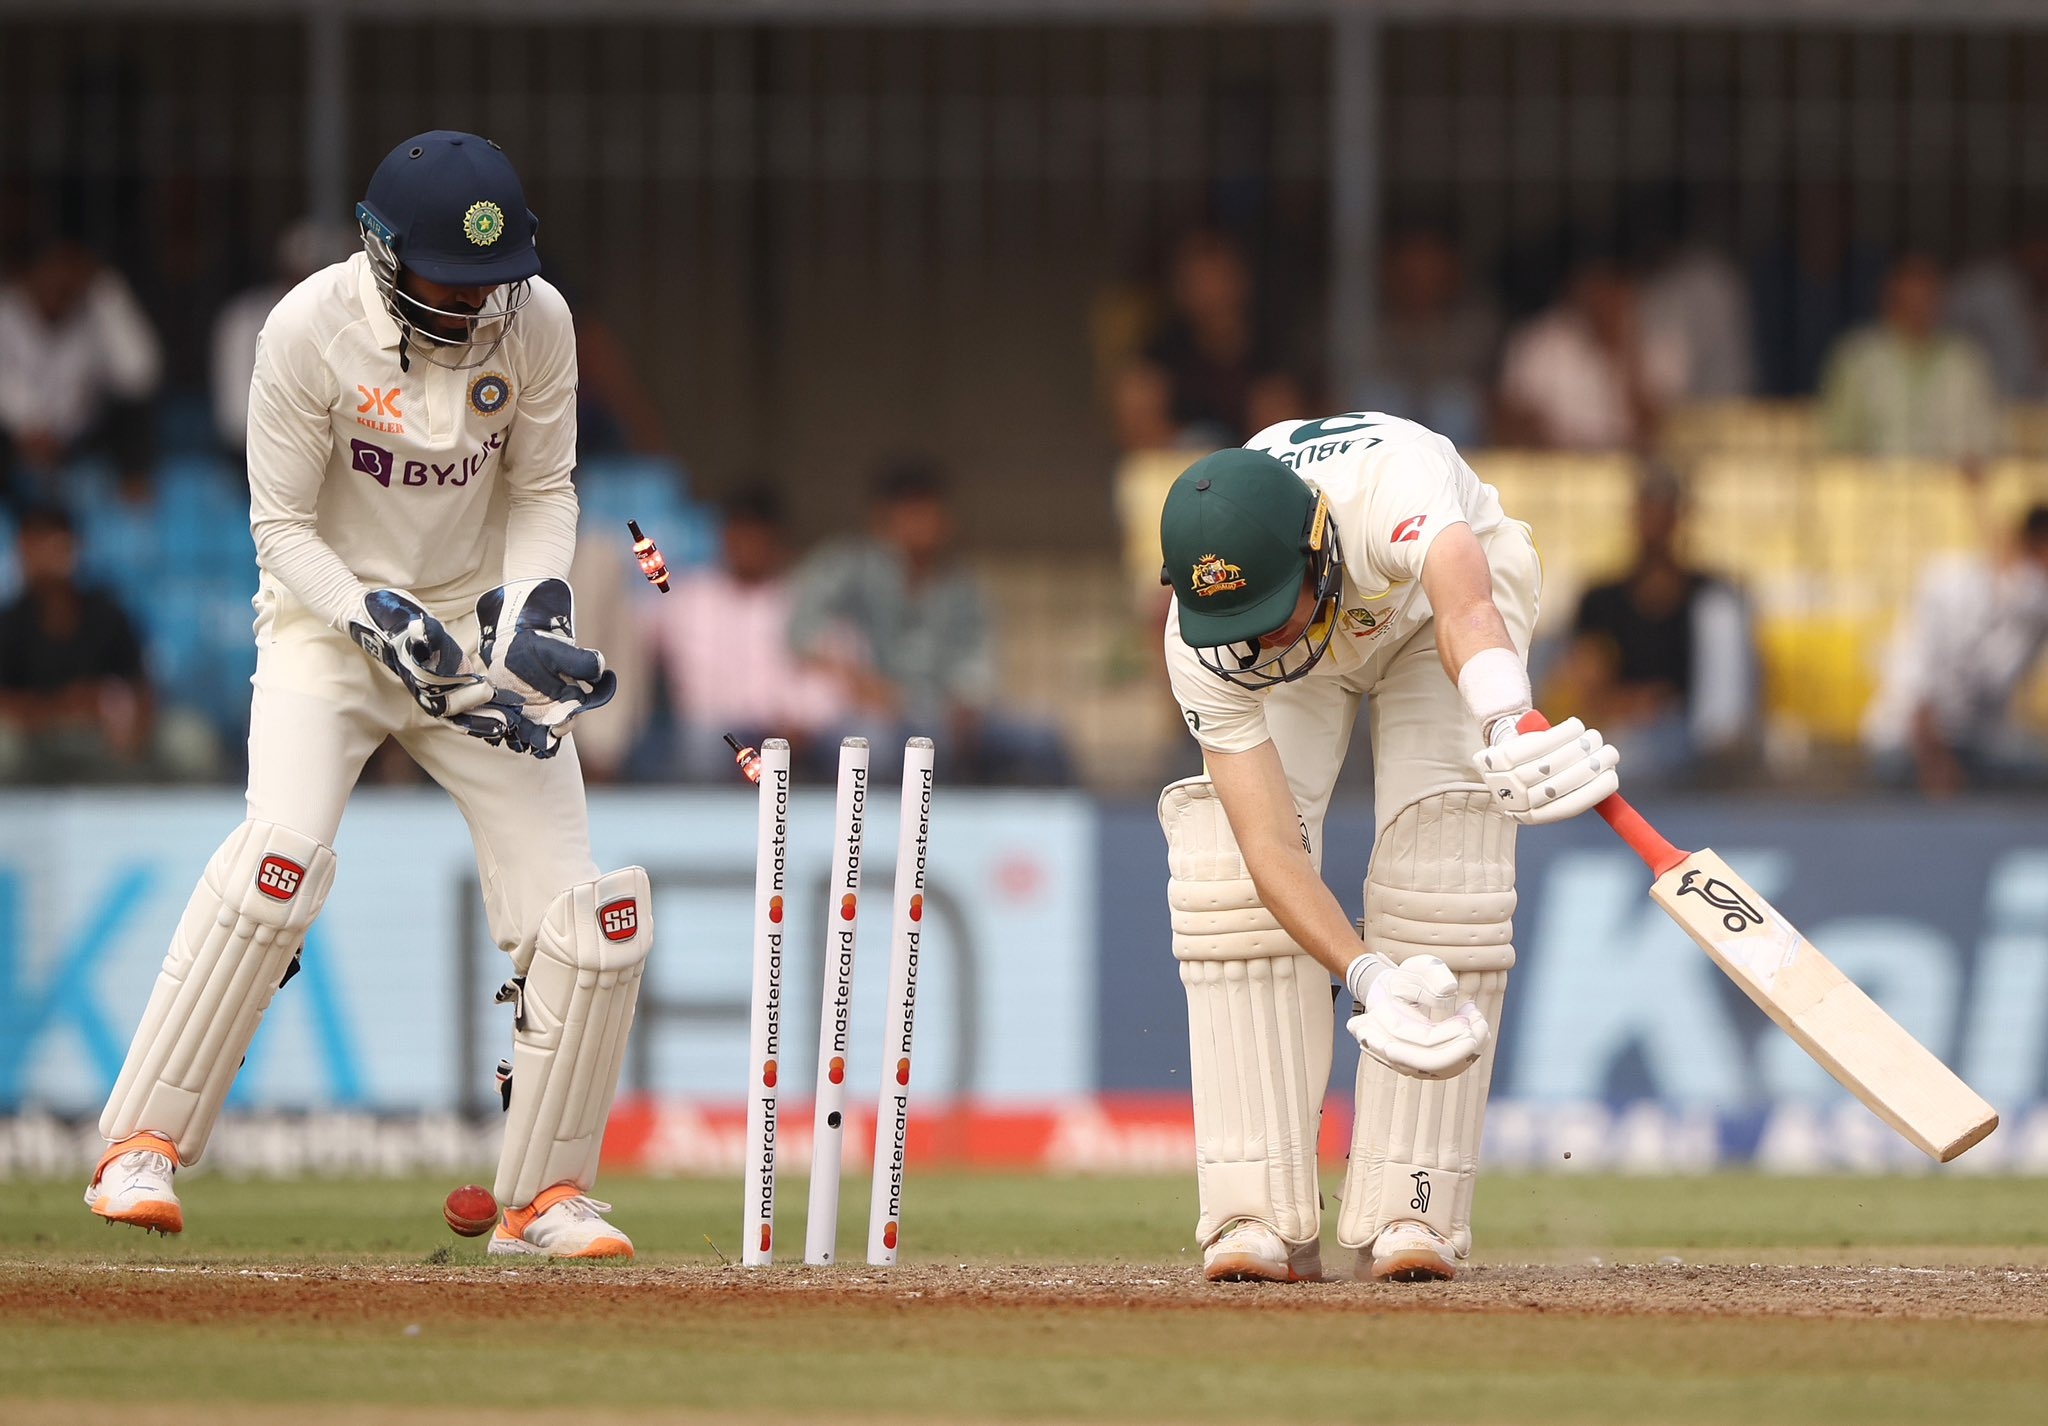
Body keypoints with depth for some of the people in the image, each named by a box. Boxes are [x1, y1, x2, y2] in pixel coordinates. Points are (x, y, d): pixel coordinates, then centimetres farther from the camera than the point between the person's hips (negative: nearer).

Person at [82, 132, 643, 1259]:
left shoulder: (535, 322, -9)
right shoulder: (313, 329, -19)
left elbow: (542, 491, 3)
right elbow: (281, 525, -13)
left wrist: (532, 605, -16)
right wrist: (379, 624, -27)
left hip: (477, 629, 4)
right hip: (328, 622, -4)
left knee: (587, 912, -5)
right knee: (283, 853, -29)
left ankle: (546, 1196, 11)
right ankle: (142, 1146, -23)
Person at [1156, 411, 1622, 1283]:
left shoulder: (1386, 484, -47)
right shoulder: (1204, 647, -35)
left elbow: (1466, 606, -68)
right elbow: (1270, 844, -37)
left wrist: (1506, 728, -89)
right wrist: (1368, 978, -54)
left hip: (1432, 596, -2)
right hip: (1305, 672, 2)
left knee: (1441, 871, -21)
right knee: (1229, 870, -19)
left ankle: (1409, 1211, -17)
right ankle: (1262, 1214, -15)